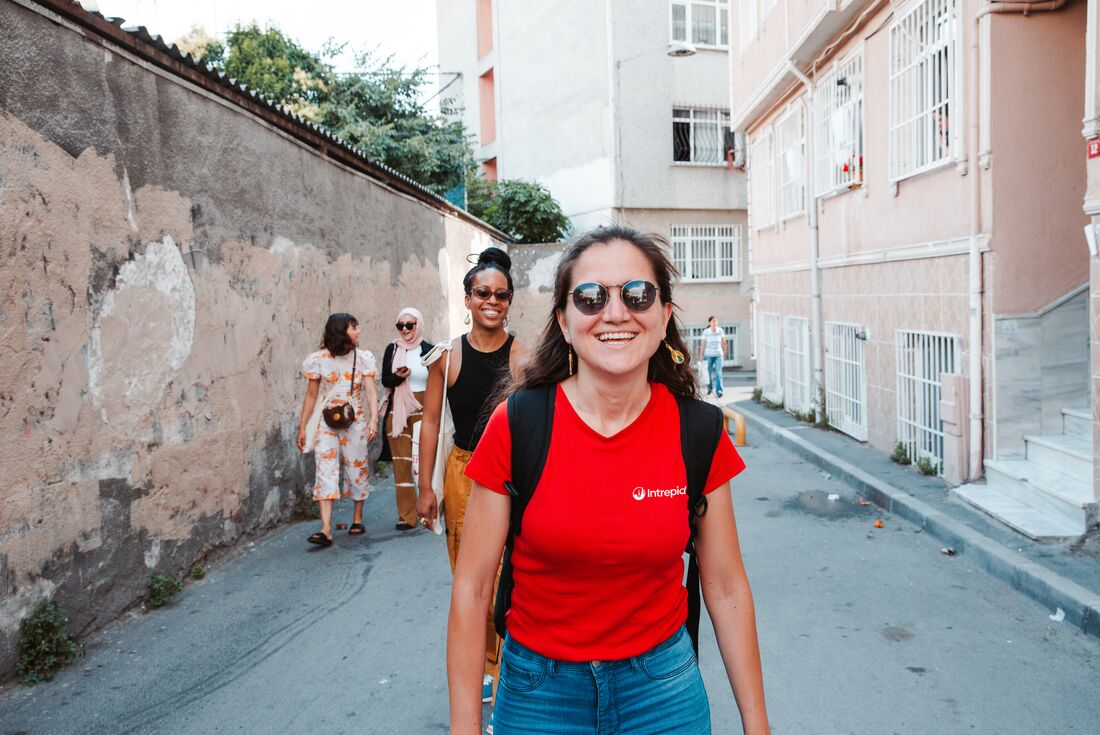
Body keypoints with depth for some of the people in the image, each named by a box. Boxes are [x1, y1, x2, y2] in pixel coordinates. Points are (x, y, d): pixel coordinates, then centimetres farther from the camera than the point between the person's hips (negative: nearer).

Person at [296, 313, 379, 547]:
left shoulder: (362, 358, 1)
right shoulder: (319, 359, 0)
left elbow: (371, 392, -8)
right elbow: (311, 396, 7)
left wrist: (373, 420, -22)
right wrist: (302, 427, 6)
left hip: (355, 422, 1)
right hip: (327, 422, 0)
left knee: (357, 469, 6)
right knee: (326, 470, -10)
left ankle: (358, 518, 27)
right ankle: (326, 530, -14)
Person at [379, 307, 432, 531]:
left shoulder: (428, 349, 1)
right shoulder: (392, 349, 7)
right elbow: (385, 380, 5)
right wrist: (399, 377, -16)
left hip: (422, 410, -2)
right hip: (397, 411, 2)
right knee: (401, 461, 2)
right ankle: (406, 515, 7)